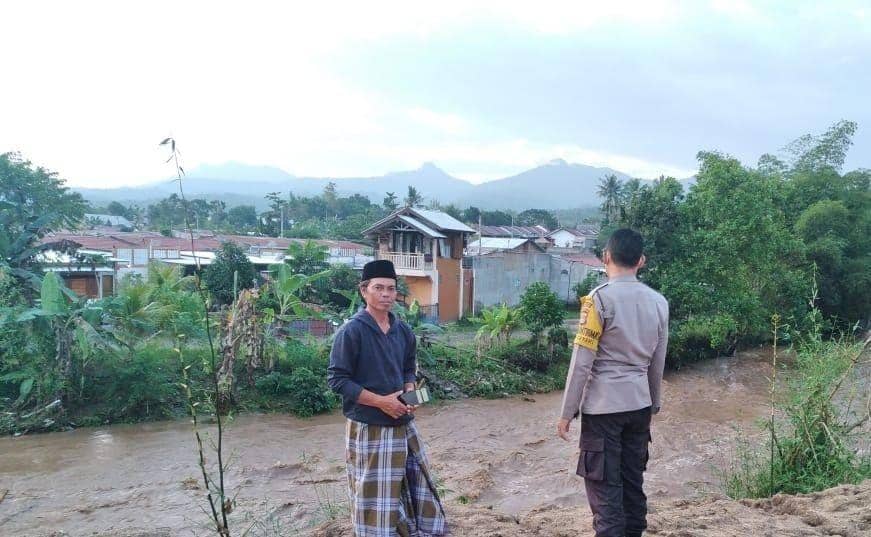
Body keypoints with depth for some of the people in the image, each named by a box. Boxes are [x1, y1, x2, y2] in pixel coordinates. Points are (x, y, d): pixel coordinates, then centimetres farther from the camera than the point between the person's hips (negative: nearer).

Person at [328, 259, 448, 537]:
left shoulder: (403, 331, 4)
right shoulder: (351, 331, -15)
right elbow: (337, 379, -15)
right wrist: (381, 401, -19)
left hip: (404, 424, 6)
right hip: (369, 428, -6)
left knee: (417, 484, 16)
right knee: (374, 496, 4)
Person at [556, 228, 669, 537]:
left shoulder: (600, 298, -12)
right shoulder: (659, 303, 5)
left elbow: (582, 362, -13)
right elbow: (657, 363, 14)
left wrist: (567, 412, -7)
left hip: (603, 406, -6)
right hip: (639, 405, 6)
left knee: (604, 488, 0)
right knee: (633, 482, 15)